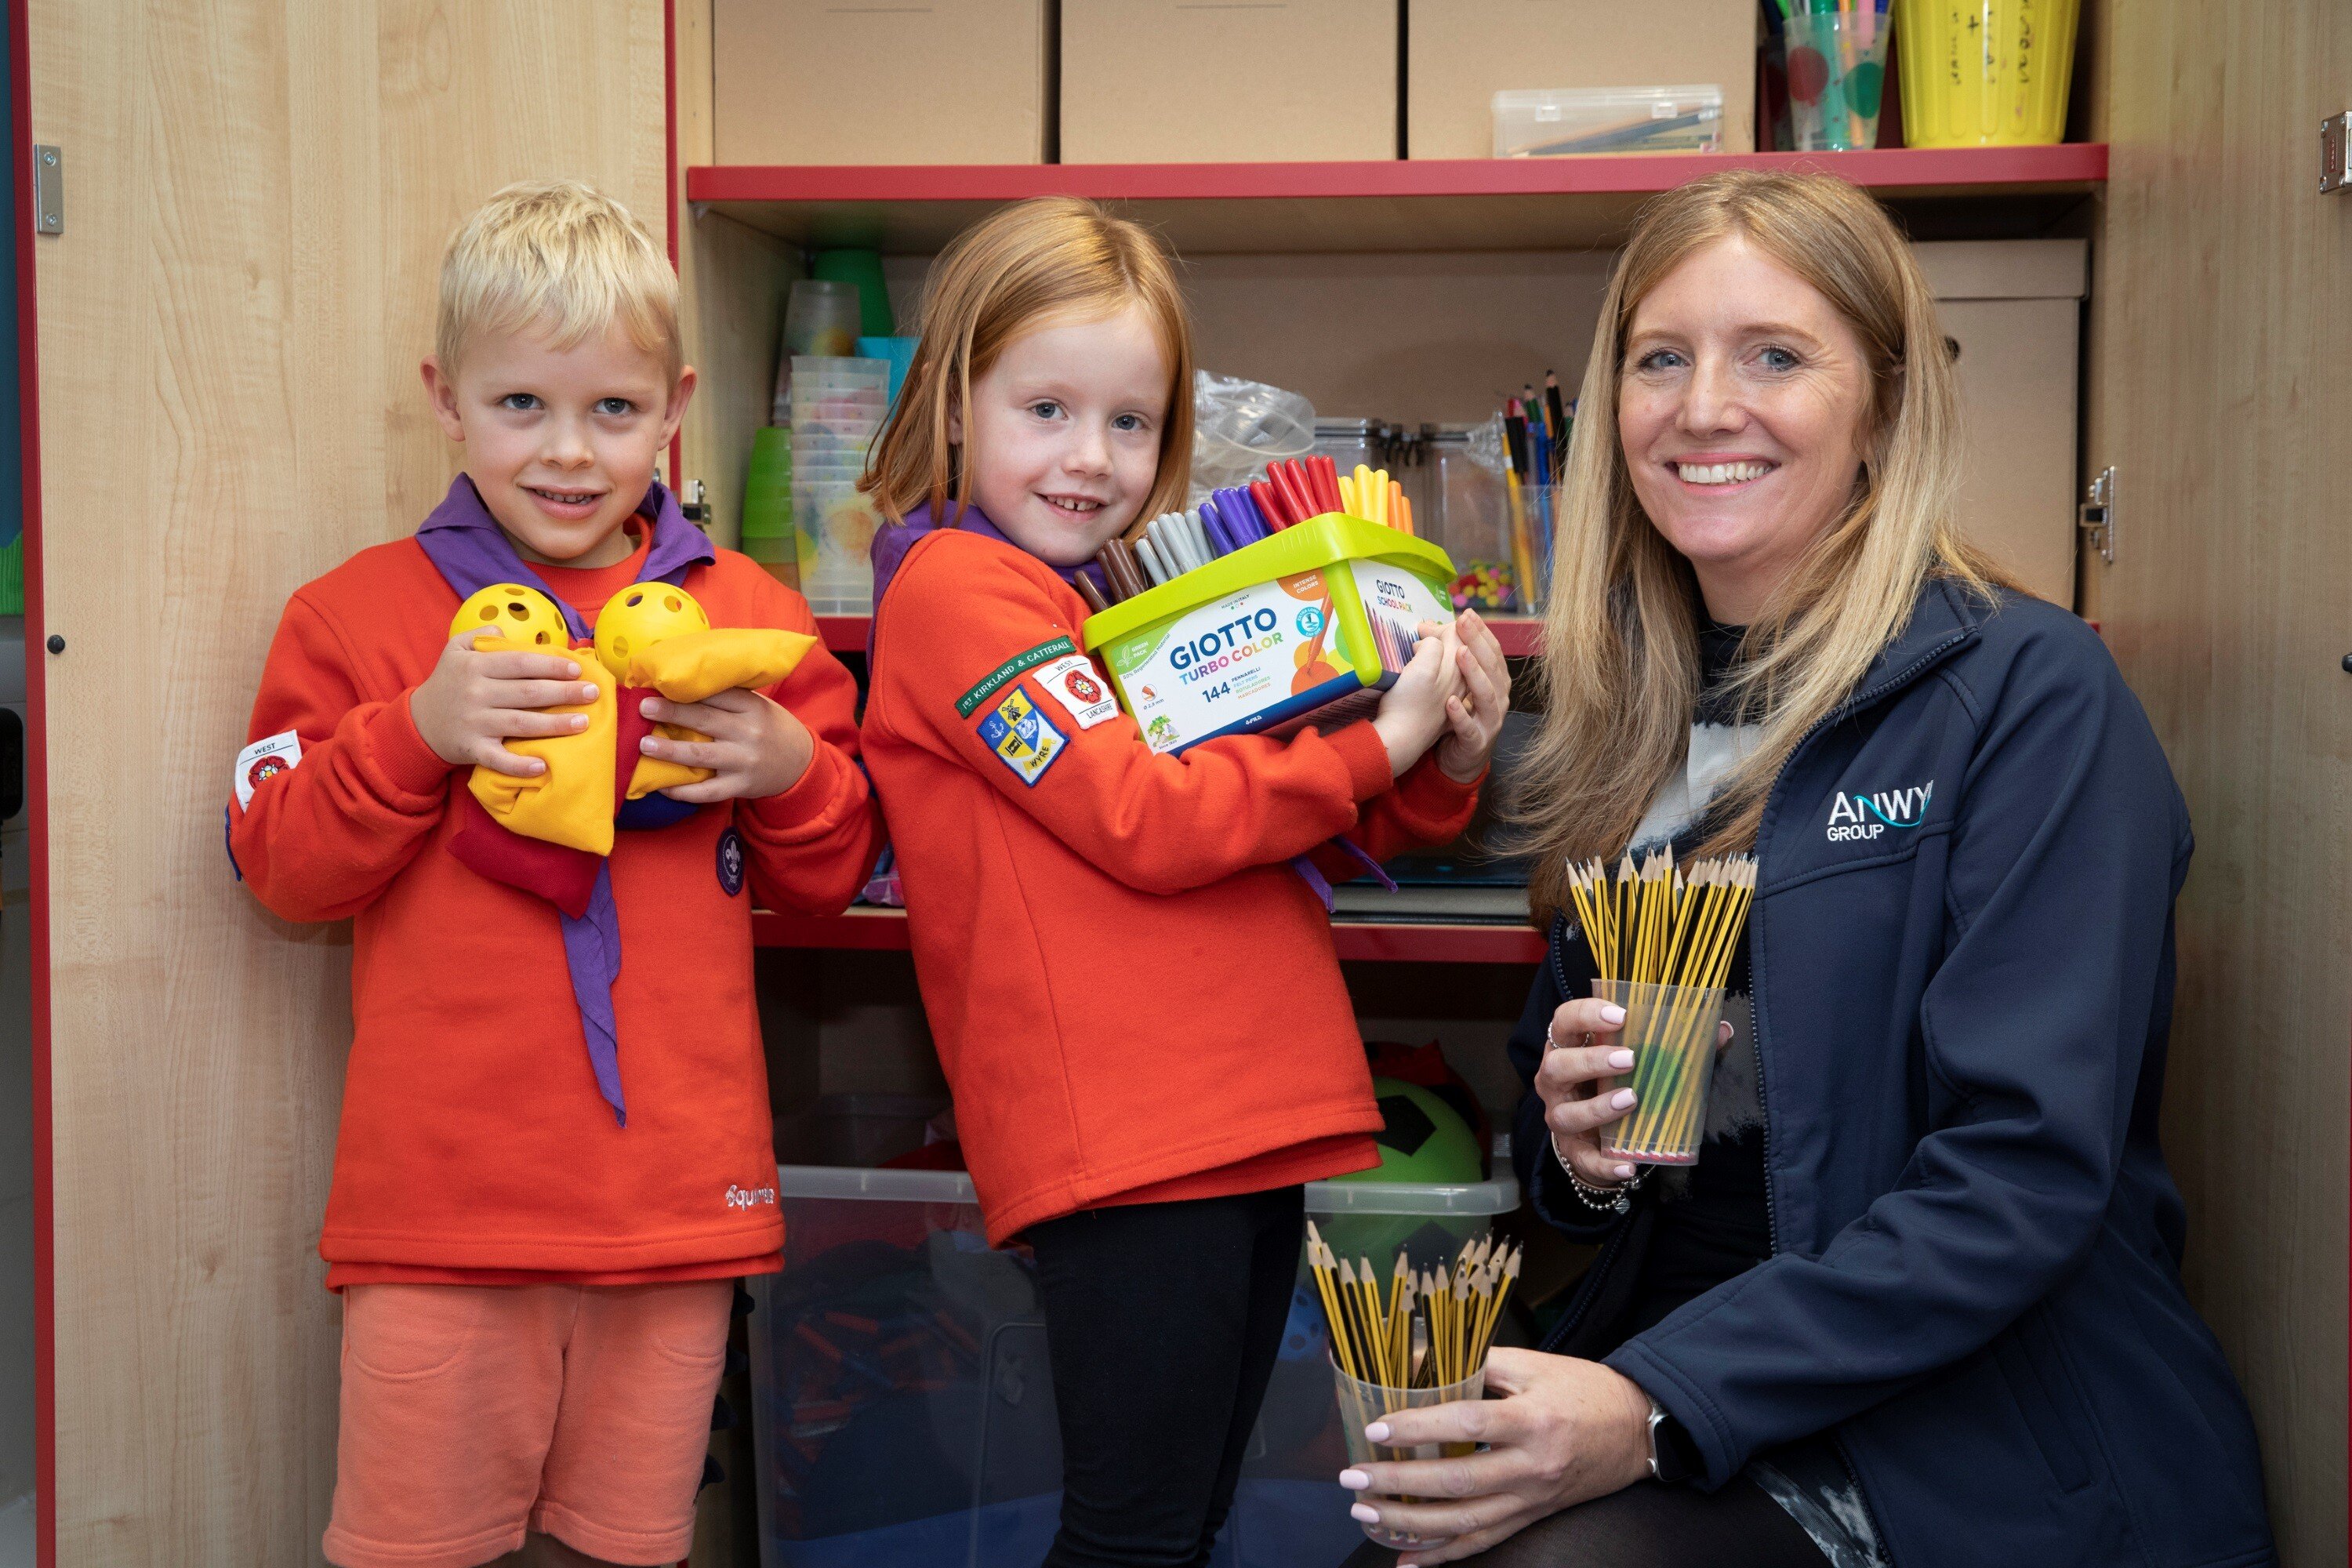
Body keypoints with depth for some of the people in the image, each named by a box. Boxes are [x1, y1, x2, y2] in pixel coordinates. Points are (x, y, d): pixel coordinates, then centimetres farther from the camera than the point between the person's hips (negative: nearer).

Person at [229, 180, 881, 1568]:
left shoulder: (750, 614, 7)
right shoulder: (358, 612, 2)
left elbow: (834, 876, 12)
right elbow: (281, 867, -1)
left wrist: (790, 767, -8)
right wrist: (417, 732, -15)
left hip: (679, 1195, 2)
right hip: (440, 1202, -1)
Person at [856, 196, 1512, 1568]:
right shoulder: (954, 589, -6)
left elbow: (1305, 832, 20)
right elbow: (1148, 824, -16)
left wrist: (1444, 763, 2)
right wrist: (1375, 745, -10)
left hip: (1248, 1128, 9)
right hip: (1129, 1144, -9)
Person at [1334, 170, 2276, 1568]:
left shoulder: (2032, 695, -10)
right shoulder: (1629, 716, 9)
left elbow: (2027, 1166, -19)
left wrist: (1656, 1406, -26)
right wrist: (1573, 1149, -5)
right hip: (1667, 1369, 5)